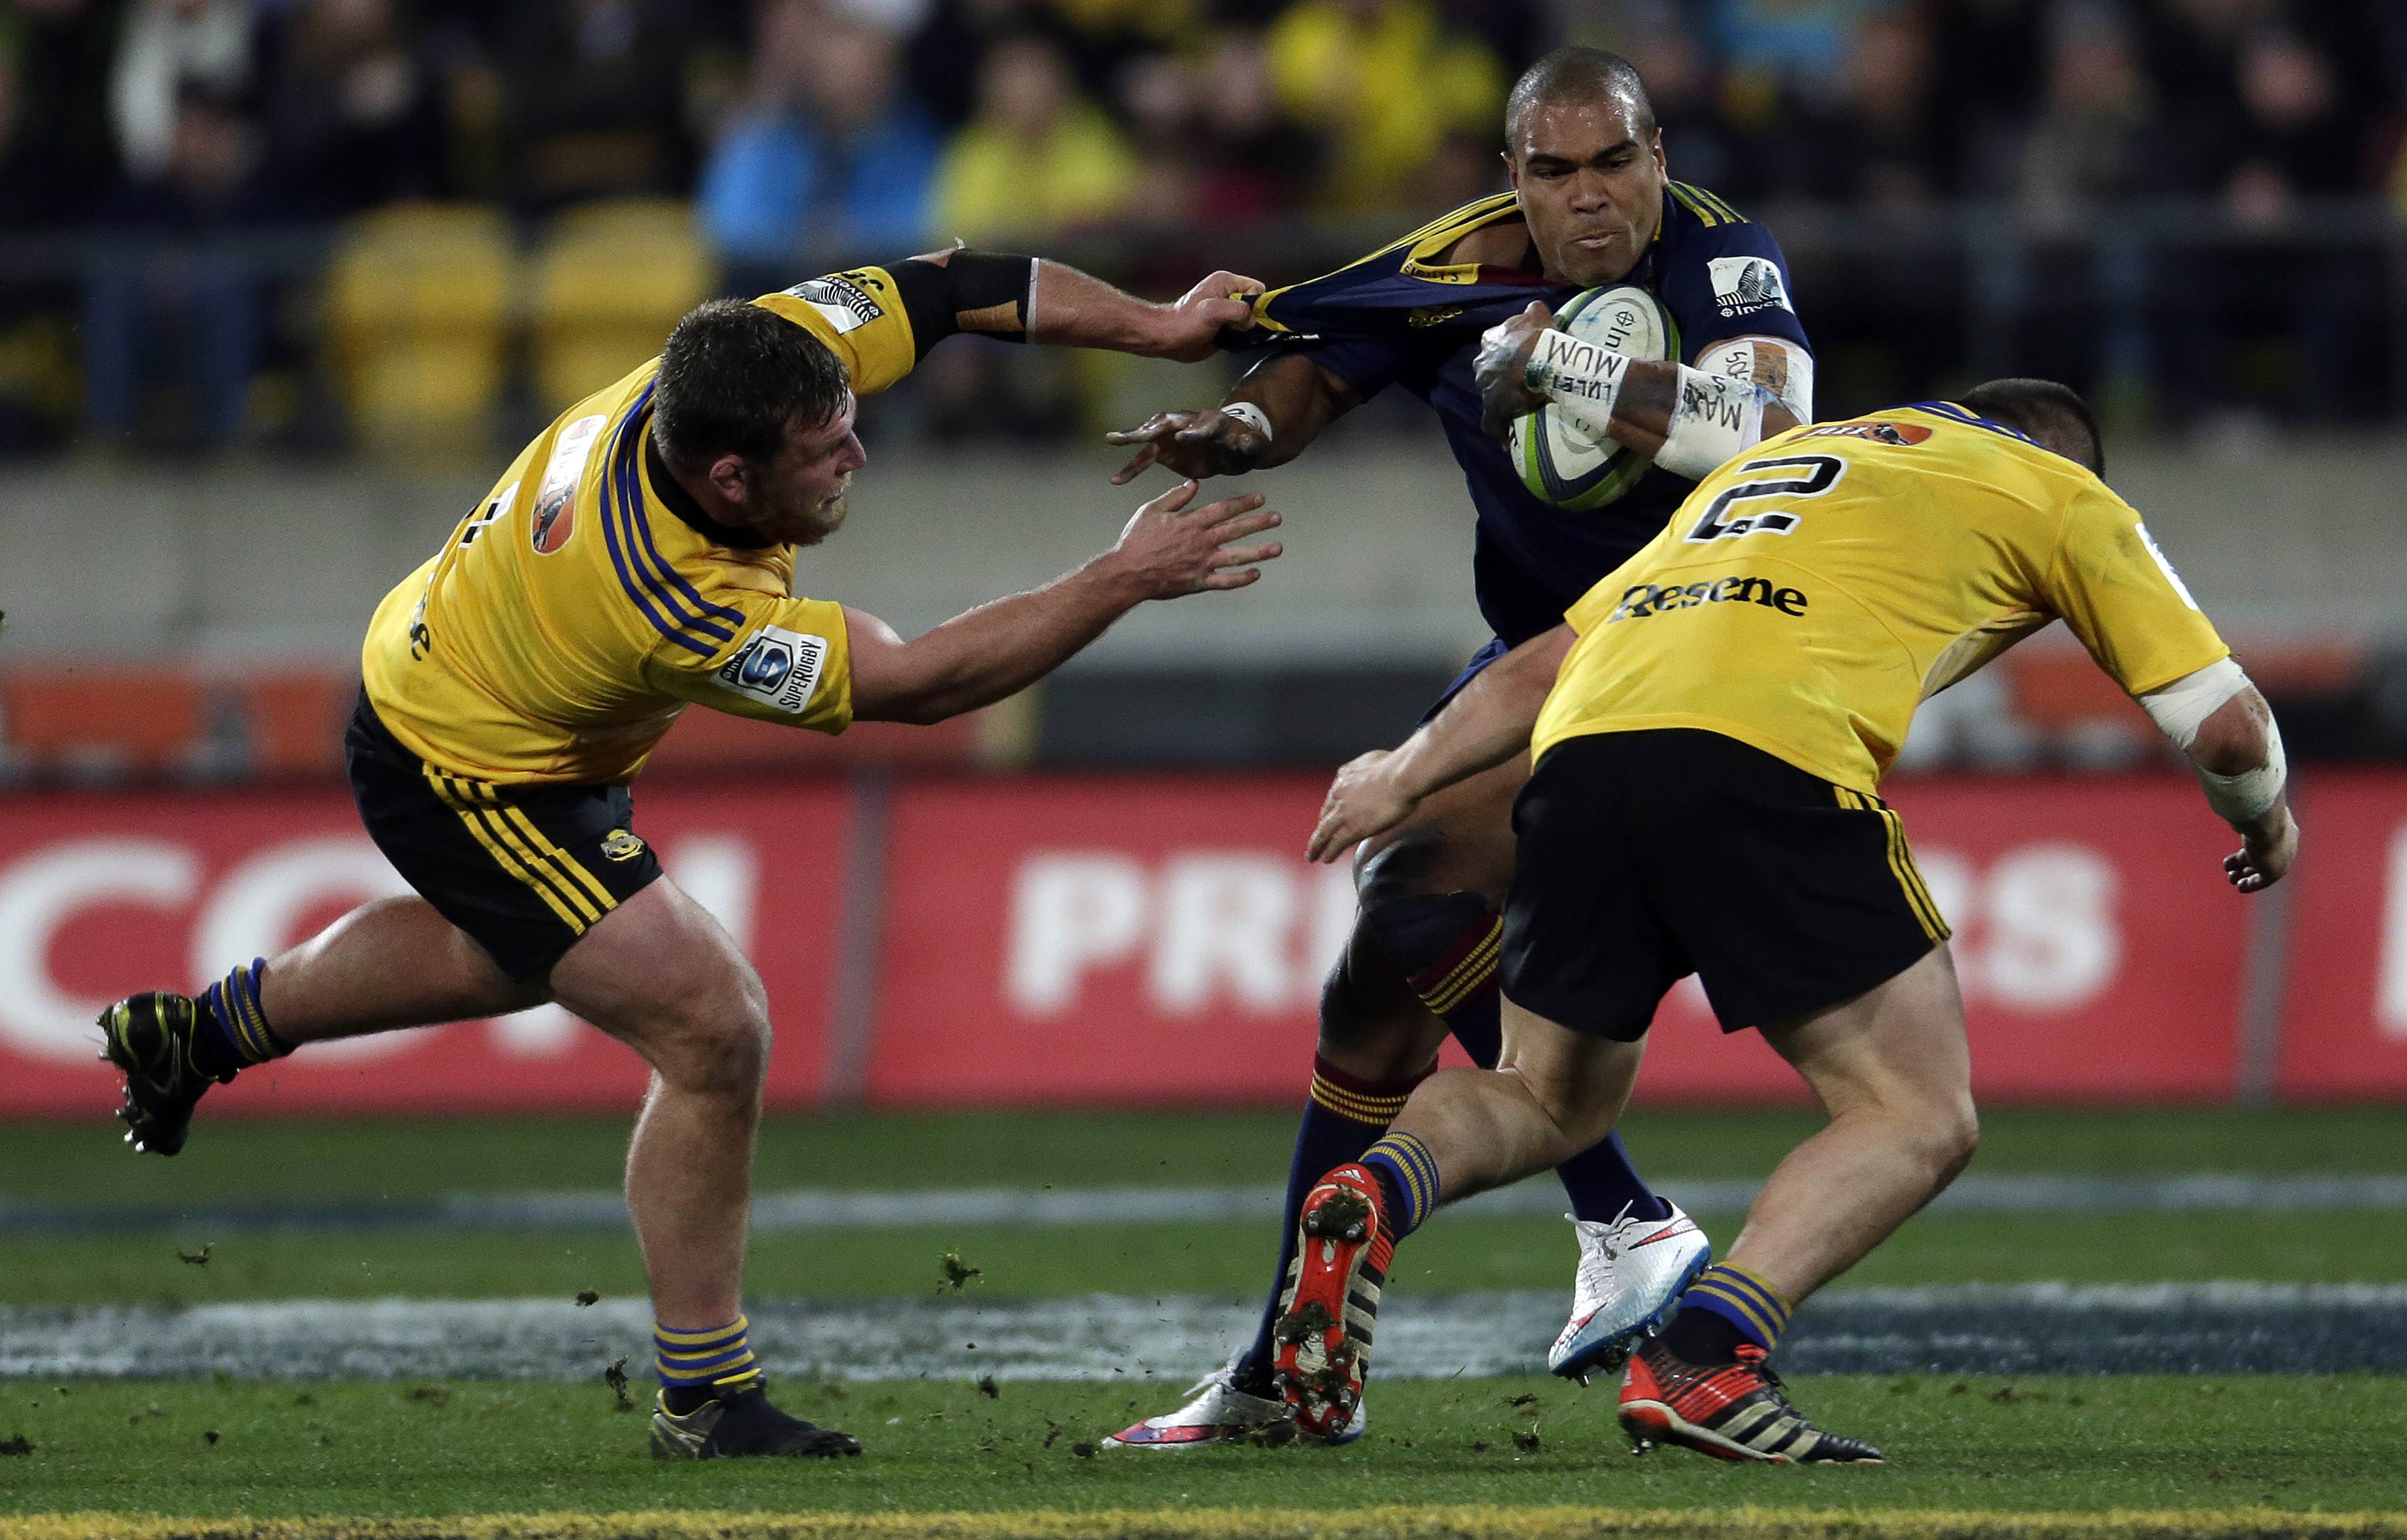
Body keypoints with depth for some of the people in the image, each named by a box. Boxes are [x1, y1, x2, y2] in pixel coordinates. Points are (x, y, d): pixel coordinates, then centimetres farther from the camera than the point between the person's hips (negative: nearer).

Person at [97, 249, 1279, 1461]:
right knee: (711, 1031, -12)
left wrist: (1154, 326, -19)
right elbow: (918, 682, -36)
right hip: (464, 778, -9)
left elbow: (951, 288, -14)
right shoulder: (671, 602, -43)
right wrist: (1122, 580, -36)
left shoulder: (761, 358, -27)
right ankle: (704, 1400, 0)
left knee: (508, 961, 36)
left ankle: (202, 1031, 56)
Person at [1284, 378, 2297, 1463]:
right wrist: (2266, 821, 42)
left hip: (1579, 753, 6)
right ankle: (1702, 1357, -18)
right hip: (1768, 760, -6)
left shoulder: (1776, 456, 37)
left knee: (1551, 1099, 24)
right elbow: (2222, 722, 21)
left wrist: (1405, 776, 40)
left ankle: (1372, 1195, -7)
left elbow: (1557, 657, 33)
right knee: (1919, 1121, 4)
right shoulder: (2059, 496, 23)